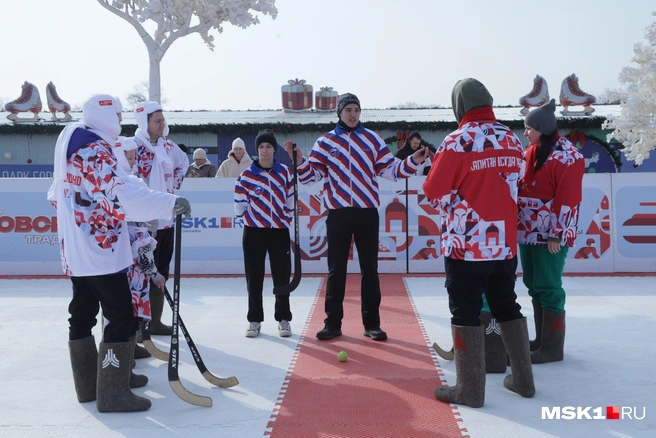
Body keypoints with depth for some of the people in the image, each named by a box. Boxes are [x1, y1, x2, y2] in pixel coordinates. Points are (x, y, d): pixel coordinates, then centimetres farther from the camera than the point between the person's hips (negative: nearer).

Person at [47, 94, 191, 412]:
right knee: (121, 316, -7)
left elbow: (57, 195, 23)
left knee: (82, 313, 15)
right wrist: (171, 203, -30)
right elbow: (121, 195, -28)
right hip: (101, 249, -10)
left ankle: (88, 385, 25)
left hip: (75, 251, 10)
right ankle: (112, 393, -4)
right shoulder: (95, 148, -16)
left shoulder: (69, 142, 15)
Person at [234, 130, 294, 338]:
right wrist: (251, 217, 0)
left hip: (279, 231, 1)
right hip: (254, 232, -1)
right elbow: (240, 203, 1)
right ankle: (254, 320, 16)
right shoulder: (247, 175, -3)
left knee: (282, 276, 4)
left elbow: (290, 199, 10)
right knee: (254, 278, 5)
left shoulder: (285, 172, 3)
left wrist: (286, 218, 7)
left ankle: (283, 319, 16)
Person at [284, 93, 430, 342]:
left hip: (367, 212, 1)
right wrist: (299, 162, -14)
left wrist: (412, 162, -9)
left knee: (370, 269, 7)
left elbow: (390, 169, 4)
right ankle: (333, 323, 15)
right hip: (338, 212, -1)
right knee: (336, 270, 5)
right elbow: (313, 175, 2)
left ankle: (372, 324, 16)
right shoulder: (326, 141, 5)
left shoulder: (372, 139, 7)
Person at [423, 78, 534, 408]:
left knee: (466, 312, 2)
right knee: (507, 307, 17)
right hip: (504, 243, 6)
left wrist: (452, 208, 10)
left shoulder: (458, 142, -13)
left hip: (466, 243, -6)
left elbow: (435, 192, -9)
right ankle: (523, 380, 27)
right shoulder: (512, 140, 6)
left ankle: (470, 390, 6)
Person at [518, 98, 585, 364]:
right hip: (529, 231, 8)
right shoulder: (531, 151, 12)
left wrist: (557, 234, -18)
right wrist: (519, 226, 15)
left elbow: (567, 199, -16)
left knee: (548, 288, -2)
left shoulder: (567, 156, -13)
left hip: (550, 234, -8)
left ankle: (553, 347, 9)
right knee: (534, 286, 14)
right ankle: (541, 339, 26)